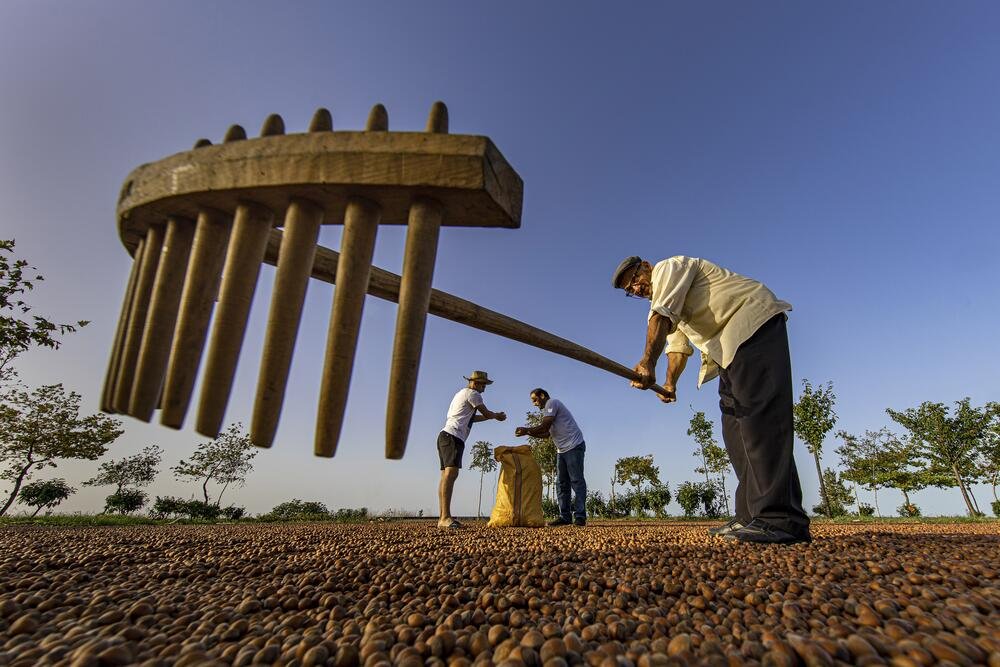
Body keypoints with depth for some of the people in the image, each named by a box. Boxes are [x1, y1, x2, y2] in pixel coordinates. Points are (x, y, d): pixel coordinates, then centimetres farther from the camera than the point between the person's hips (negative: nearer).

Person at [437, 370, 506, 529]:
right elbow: (486, 413, 2)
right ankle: (445, 517, -29)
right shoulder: (472, 394, -1)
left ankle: (443, 518, 5)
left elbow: (472, 417, 35)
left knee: (447, 475, 6)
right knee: (451, 473, -20)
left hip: (445, 436, 11)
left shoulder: (461, 394, 30)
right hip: (452, 437, -11)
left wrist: (494, 415, 37)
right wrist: (497, 416, 24)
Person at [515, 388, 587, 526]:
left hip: (574, 446, -10)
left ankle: (580, 517, -8)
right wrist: (528, 432, 6)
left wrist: (526, 430, -8)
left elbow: (544, 427, -16)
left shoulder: (551, 403, -7)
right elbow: (546, 433, 15)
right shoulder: (547, 410, 22)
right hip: (562, 450, 10)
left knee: (576, 481, -8)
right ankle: (565, 516, 8)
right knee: (561, 484, 7)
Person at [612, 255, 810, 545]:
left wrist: (648, 363, -29)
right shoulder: (665, 296, 24)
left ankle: (781, 519, -27)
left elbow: (662, 316, -21)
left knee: (757, 411, -22)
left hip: (755, 322, -10)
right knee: (734, 421, 2)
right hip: (731, 345, 10)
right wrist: (670, 383, 7)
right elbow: (678, 344, 21)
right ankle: (752, 516, 0)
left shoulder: (668, 267, -4)